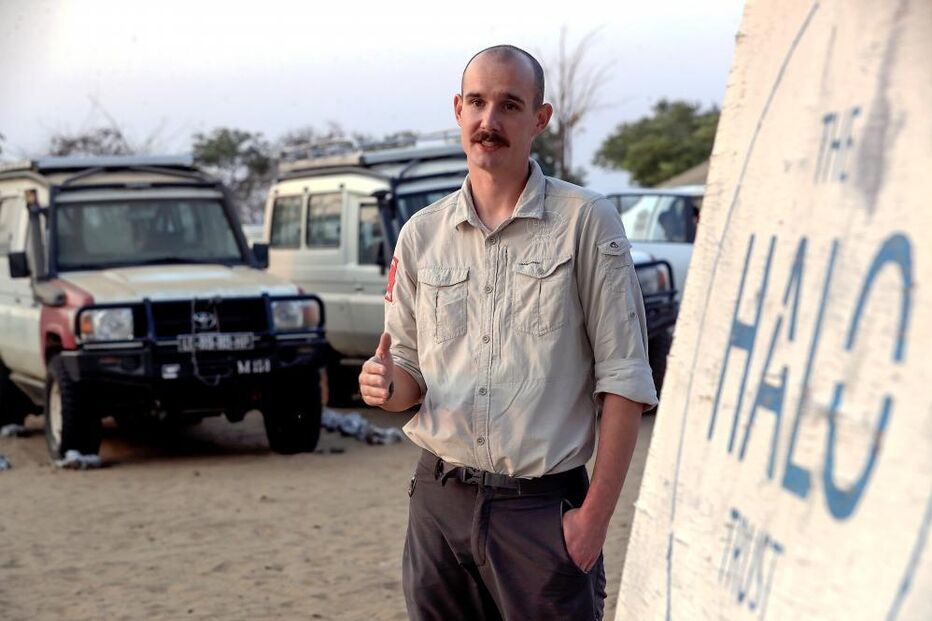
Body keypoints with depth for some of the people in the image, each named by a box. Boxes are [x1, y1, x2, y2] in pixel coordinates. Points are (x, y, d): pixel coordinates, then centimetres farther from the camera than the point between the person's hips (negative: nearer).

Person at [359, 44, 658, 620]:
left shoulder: (586, 221, -4)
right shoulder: (421, 234, 8)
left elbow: (623, 378, -6)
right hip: (441, 501, 4)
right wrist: (387, 386, -9)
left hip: (544, 508, -3)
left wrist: (596, 513, -11)